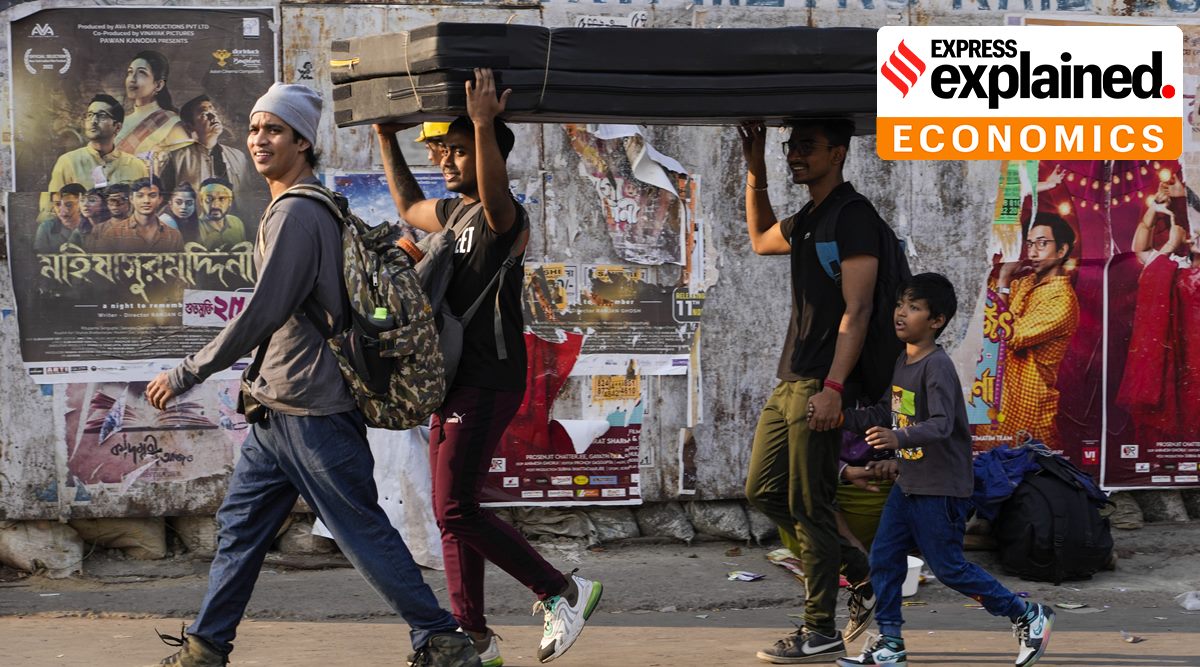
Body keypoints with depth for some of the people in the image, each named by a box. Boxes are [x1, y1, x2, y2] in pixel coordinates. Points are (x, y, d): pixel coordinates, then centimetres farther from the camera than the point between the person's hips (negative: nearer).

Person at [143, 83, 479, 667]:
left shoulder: (296, 213, -17)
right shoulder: (301, 207, 15)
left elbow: (263, 314, -22)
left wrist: (185, 375, -14)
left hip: (313, 412, -10)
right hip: (279, 408, 10)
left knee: (364, 533, -4)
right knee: (240, 525, 12)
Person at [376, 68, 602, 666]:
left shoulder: (501, 216, -12)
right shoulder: (454, 212, 16)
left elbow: (494, 195, -37)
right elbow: (408, 207, 36)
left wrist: (484, 126, -47)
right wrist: (387, 139, 33)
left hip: (488, 383, -10)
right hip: (455, 381, 10)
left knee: (455, 510, -13)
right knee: (453, 512, 9)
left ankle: (562, 592, -4)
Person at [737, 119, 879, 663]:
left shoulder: (853, 217, -11)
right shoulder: (806, 220, 17)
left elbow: (856, 309, -18)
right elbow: (761, 240, 39)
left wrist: (833, 387, -25)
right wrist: (756, 175, 26)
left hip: (820, 387, -10)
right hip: (790, 382, 10)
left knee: (810, 506, -7)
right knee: (764, 491, 12)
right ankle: (860, 577, 21)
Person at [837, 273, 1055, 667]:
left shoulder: (937, 367, -19)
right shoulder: (902, 362, 9)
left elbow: (941, 424, -30)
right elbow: (886, 413, 20)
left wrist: (899, 438, -45)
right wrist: (845, 418, 8)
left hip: (941, 487, -9)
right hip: (908, 483, 9)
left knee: (948, 567, -2)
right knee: (884, 558, 4)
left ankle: (1028, 616, 12)